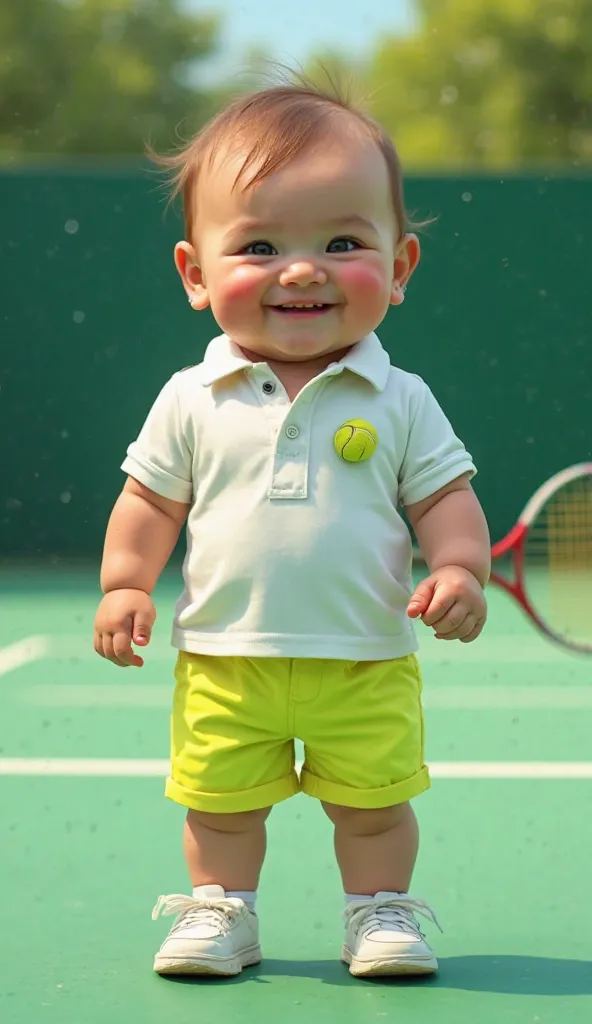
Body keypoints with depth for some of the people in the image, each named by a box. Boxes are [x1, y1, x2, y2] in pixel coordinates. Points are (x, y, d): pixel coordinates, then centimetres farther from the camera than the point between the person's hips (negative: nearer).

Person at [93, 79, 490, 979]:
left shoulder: (399, 402, -3)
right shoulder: (193, 401, -2)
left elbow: (446, 497, 1)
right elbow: (152, 500, 7)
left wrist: (459, 569, -16)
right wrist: (125, 584, -4)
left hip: (367, 668, 0)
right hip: (225, 664, 1)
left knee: (374, 804, 8)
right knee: (221, 805, 10)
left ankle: (382, 910, 27)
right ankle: (221, 908, 28)